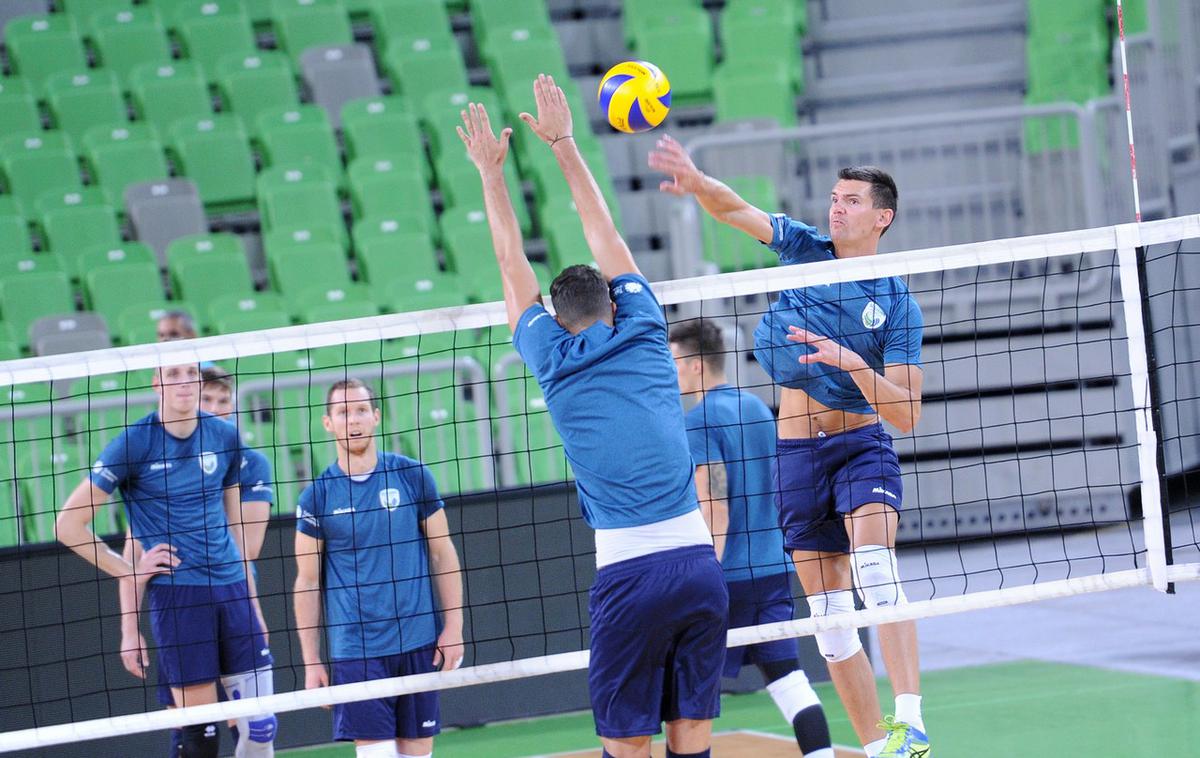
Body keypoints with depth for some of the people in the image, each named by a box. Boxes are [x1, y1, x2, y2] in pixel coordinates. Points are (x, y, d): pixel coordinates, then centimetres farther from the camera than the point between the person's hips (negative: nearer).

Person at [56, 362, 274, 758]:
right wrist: (128, 572, -4)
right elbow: (69, 524, -3)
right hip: (176, 594, -4)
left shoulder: (224, 436, 8)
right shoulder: (134, 443, -6)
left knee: (262, 725, 1)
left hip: (232, 591, 5)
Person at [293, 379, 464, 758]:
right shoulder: (316, 497, 1)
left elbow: (443, 553, 7)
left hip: (418, 642, 1)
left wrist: (453, 626, -1)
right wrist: (311, 662, 1)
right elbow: (307, 582, 5)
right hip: (355, 651, -1)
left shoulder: (412, 476, 3)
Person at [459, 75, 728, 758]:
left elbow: (514, 268, 17)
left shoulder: (557, 363, 4)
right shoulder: (646, 337, 11)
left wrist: (492, 171, 26)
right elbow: (606, 238, 22)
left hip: (631, 573, -3)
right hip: (700, 561, 3)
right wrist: (564, 143, 30)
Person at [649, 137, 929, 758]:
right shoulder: (805, 248, 5)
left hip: (861, 445, -4)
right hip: (796, 451, 4)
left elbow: (906, 413, -8)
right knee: (828, 612, 3)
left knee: (873, 563, -29)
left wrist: (854, 362, -23)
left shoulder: (897, 305, -5)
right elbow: (736, 210, -9)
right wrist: (699, 183, -30)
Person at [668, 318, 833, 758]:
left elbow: (715, 510, -17)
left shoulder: (699, 420, -11)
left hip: (726, 574, -8)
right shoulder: (757, 409, 14)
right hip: (773, 570, 8)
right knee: (785, 676, 3)